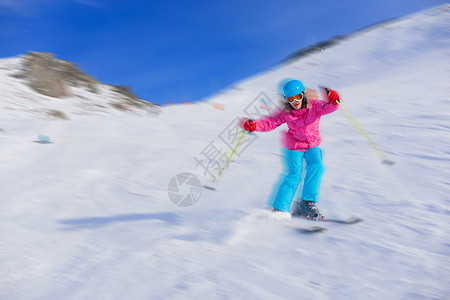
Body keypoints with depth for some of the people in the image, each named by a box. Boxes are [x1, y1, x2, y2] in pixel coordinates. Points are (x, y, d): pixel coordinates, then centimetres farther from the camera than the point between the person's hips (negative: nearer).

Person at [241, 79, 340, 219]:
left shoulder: (314, 106, -12)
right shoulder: (285, 113, -11)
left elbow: (327, 108, -28)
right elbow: (270, 123, -17)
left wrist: (333, 101, -52)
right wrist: (254, 125, -35)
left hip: (312, 145, 2)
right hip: (294, 146, -1)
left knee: (316, 167, -24)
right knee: (293, 175, -15)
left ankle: (307, 203, -15)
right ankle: (279, 209, -8)